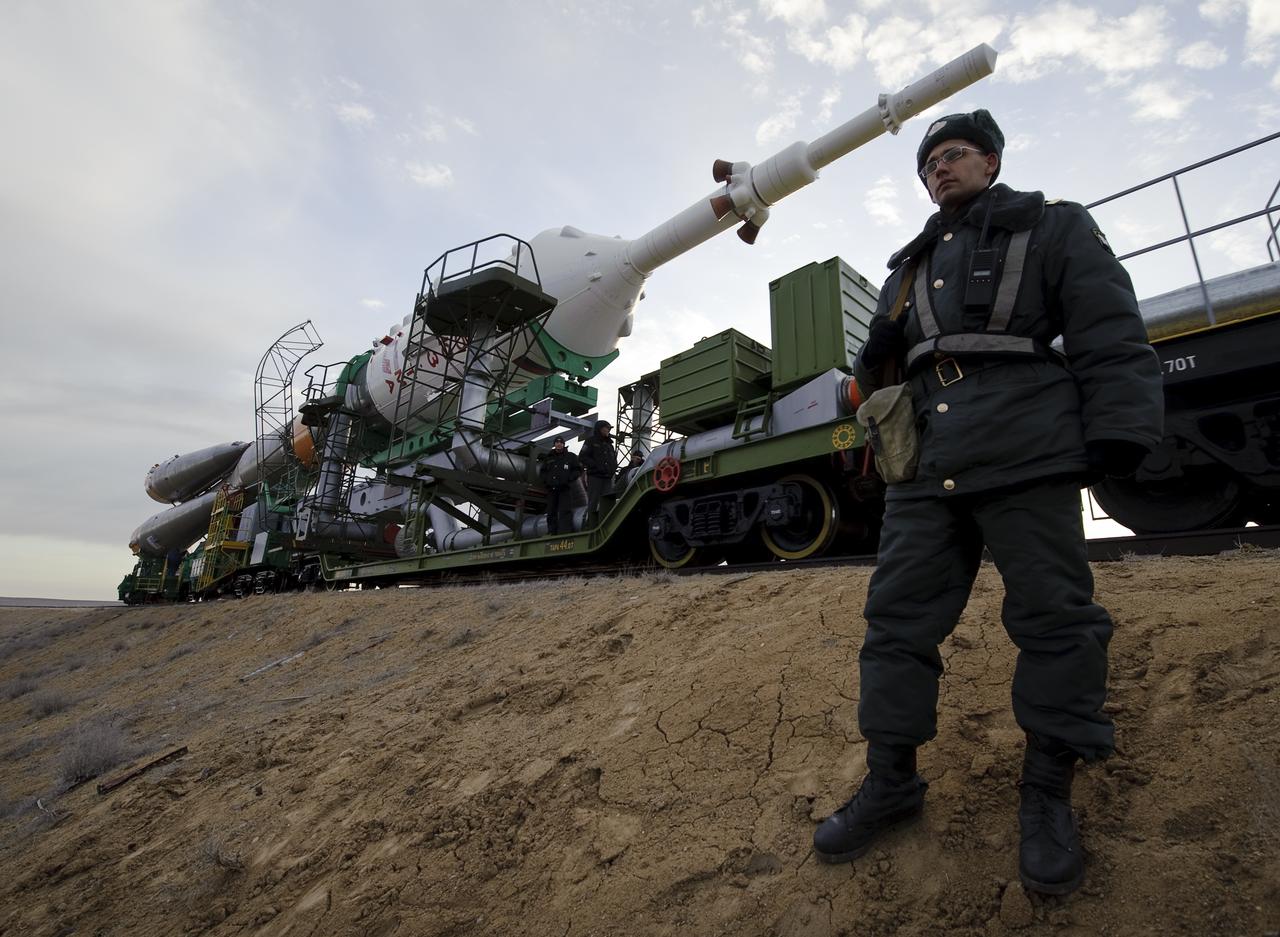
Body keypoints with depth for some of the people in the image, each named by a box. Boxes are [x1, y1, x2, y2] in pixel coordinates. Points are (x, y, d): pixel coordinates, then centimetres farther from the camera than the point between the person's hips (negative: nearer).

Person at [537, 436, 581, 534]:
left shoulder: (571, 457, 9)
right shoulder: (549, 458, 20)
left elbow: (578, 470, 4)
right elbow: (542, 471, 25)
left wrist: (568, 479, -10)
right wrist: (546, 480, 4)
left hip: (565, 489, -4)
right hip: (551, 489, 4)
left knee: (565, 511, -14)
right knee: (551, 512, 5)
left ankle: (565, 533, -20)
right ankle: (551, 533, 10)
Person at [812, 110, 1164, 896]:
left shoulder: (1052, 227, 14)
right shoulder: (911, 266, 28)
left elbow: (1111, 331, 3)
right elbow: (879, 365, 25)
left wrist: (1118, 430, -9)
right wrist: (878, 359, 2)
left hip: (1026, 451, -4)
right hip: (926, 463, 5)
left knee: (1053, 614, -1)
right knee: (898, 615, 1)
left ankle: (1048, 794, 16)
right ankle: (891, 785, 13)